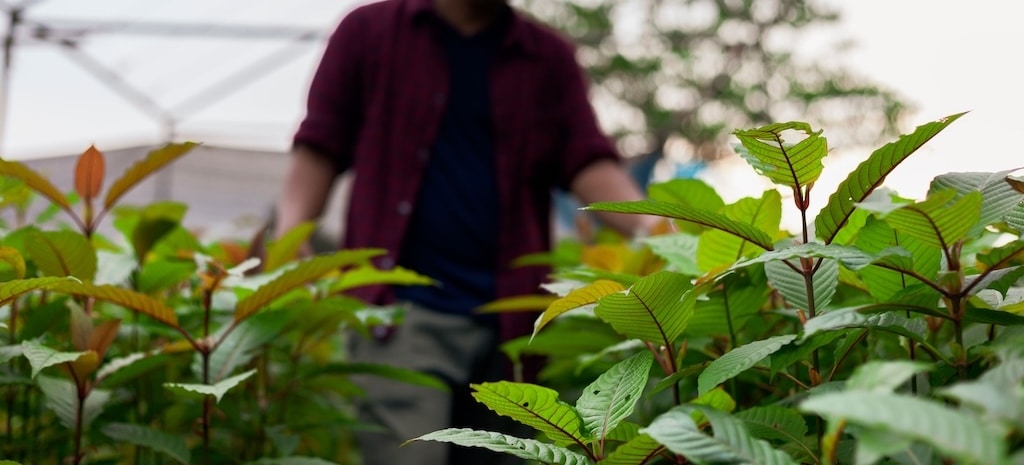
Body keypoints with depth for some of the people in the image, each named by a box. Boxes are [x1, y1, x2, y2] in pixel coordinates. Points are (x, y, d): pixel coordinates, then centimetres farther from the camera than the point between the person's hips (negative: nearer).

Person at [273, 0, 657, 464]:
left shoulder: (549, 57, 13)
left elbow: (588, 160, 1)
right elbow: (320, 148, 6)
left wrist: (651, 229, -18)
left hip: (512, 319, 3)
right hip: (401, 308, -2)